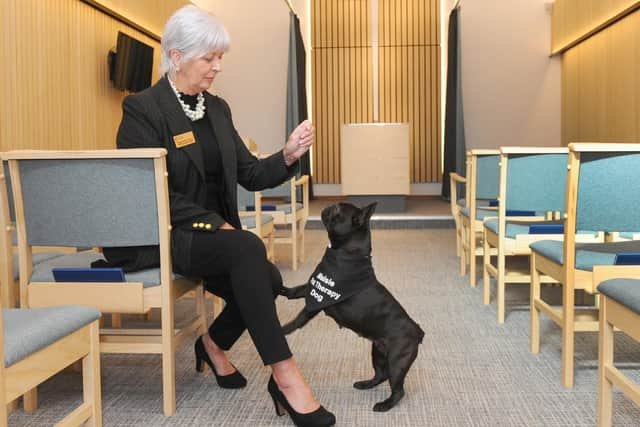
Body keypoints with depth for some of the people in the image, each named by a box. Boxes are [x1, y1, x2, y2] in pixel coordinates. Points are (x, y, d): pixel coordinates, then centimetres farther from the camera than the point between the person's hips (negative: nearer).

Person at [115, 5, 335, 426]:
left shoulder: (217, 108, 11)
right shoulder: (142, 109, -9)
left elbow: (251, 176, 8)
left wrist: (289, 155, -10)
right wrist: (215, 223, -20)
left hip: (211, 231, 7)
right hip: (164, 234, -7)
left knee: (267, 279, -19)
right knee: (248, 248, -32)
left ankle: (214, 344, 12)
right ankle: (284, 375, -29)